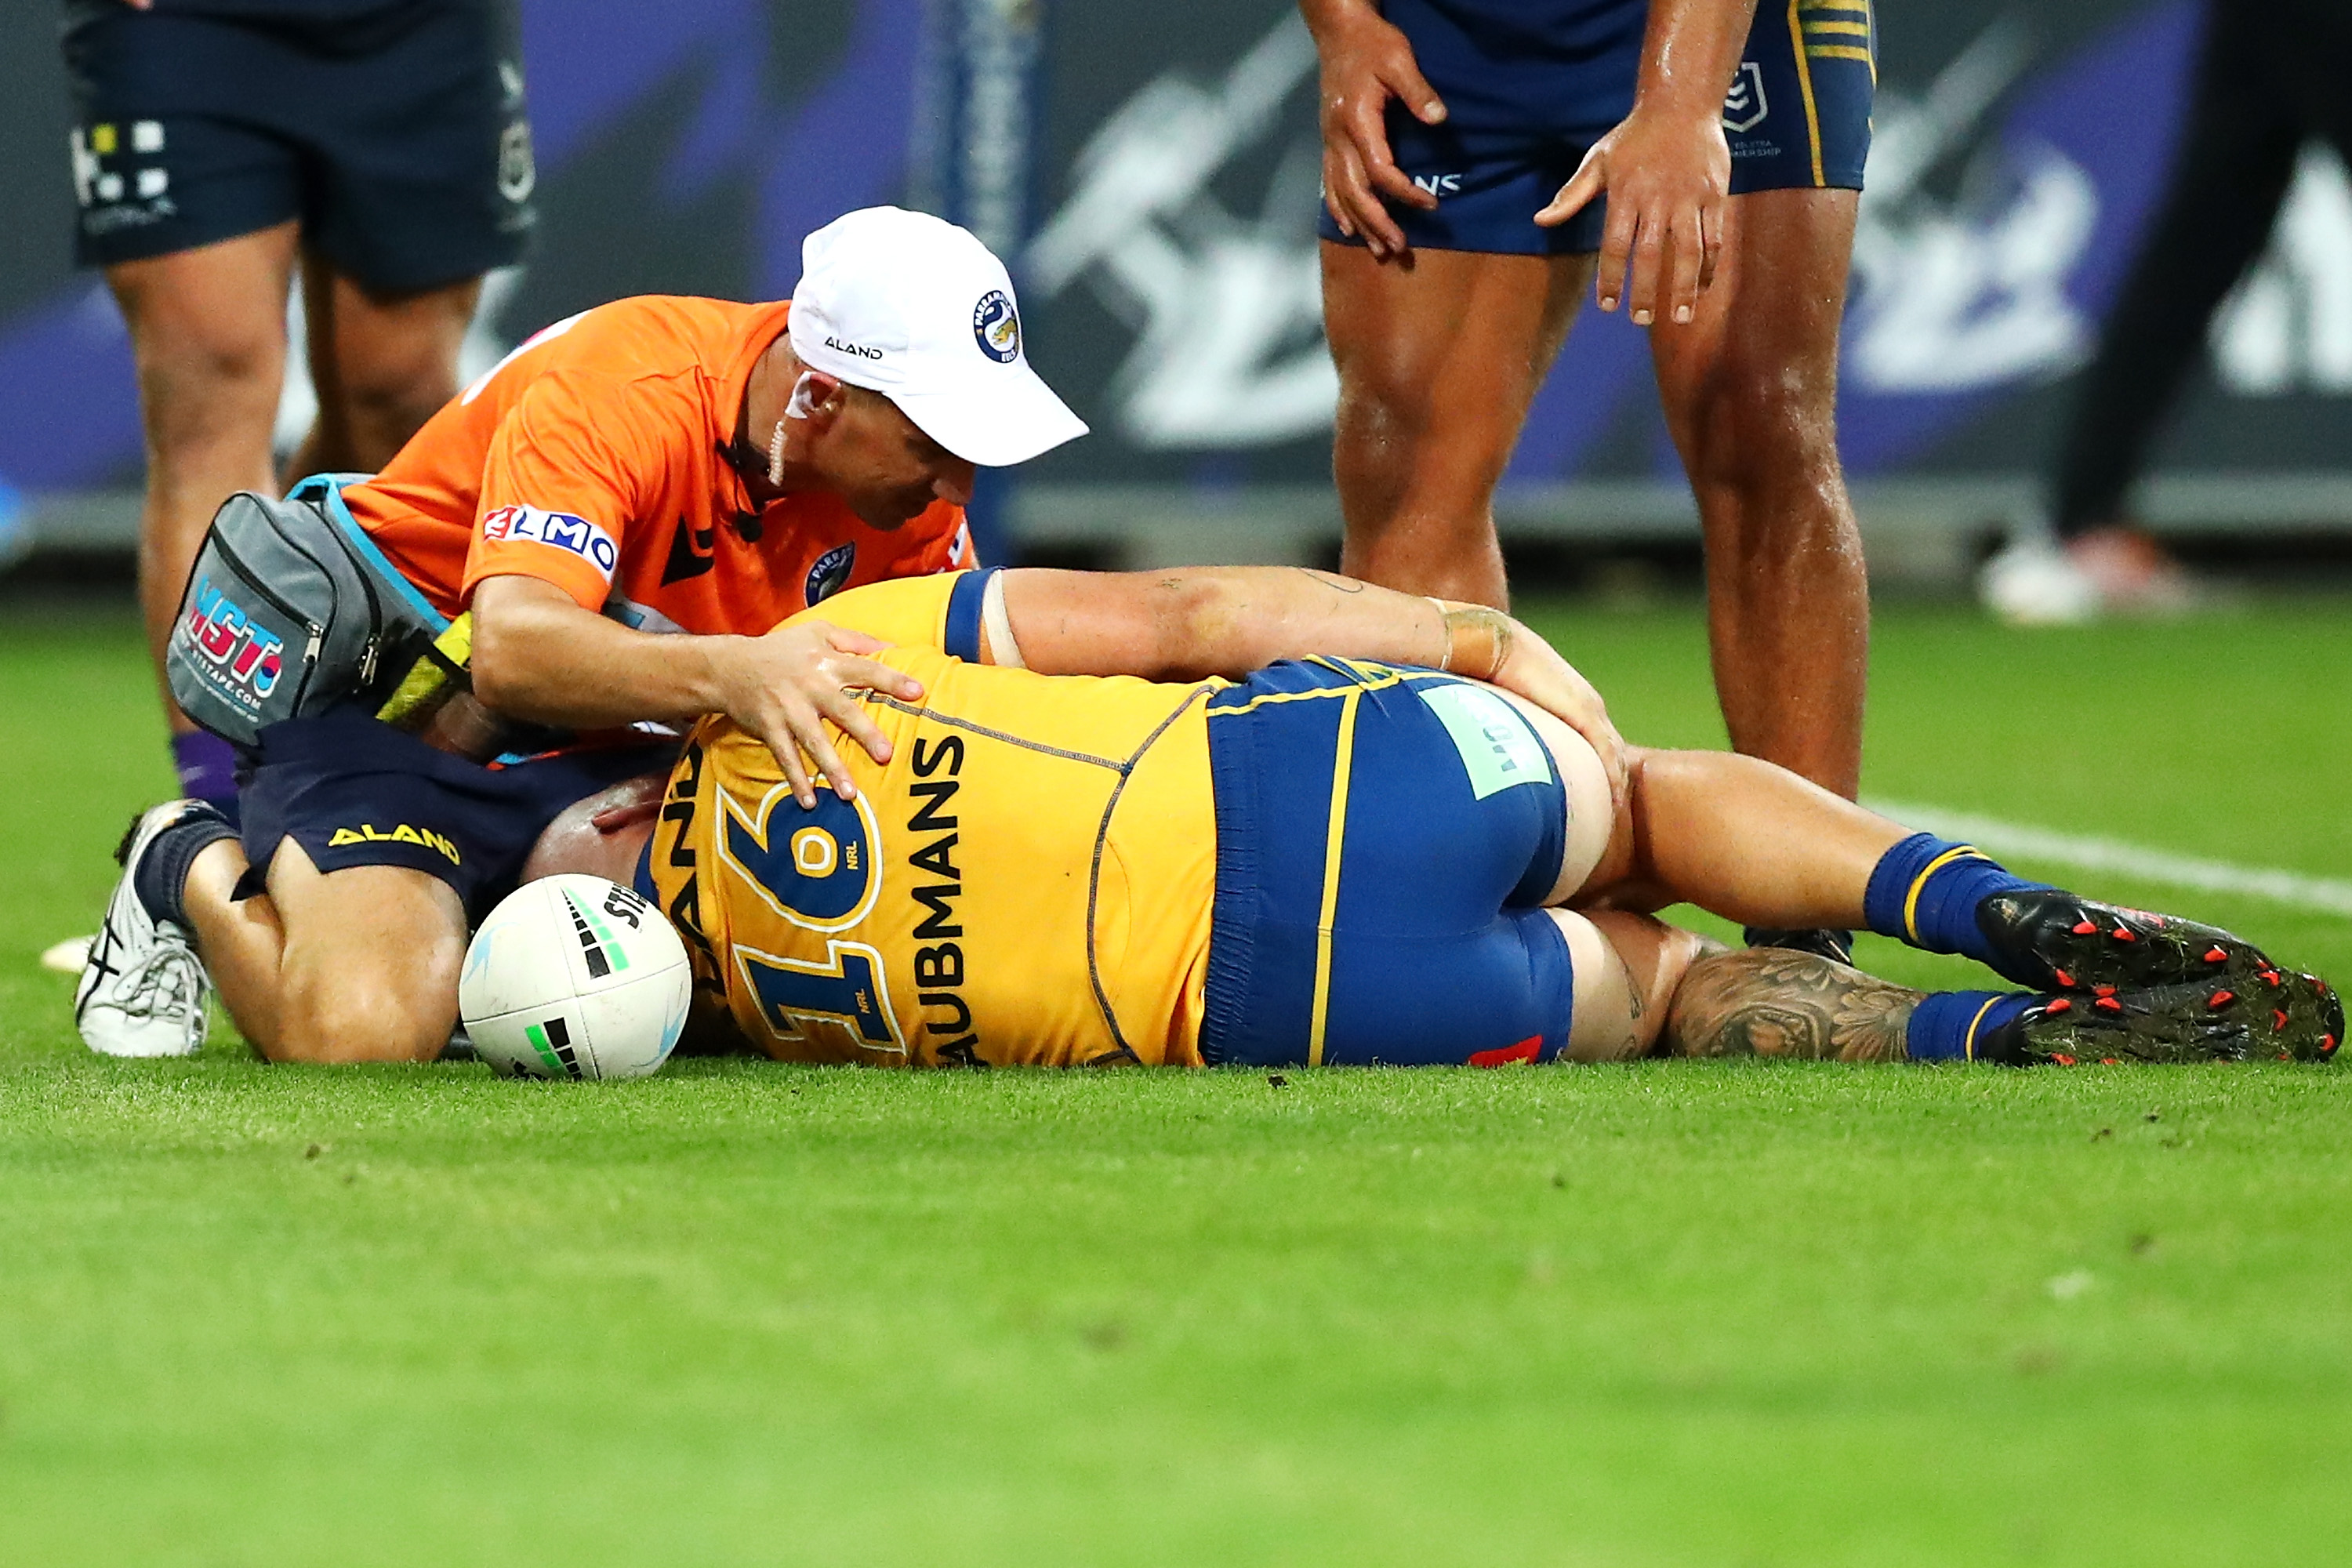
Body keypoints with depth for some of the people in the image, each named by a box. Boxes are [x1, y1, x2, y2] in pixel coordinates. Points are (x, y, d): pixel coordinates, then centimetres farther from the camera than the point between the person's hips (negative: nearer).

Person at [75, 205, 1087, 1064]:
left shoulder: (906, 471, -10)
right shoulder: (611, 399, -31)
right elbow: (511, 653, -46)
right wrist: (732, 672, -63)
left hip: (611, 761, 7)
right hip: (391, 721, -7)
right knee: (362, 1030, -32)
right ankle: (197, 872, 3)